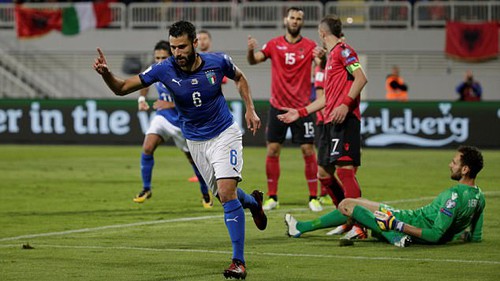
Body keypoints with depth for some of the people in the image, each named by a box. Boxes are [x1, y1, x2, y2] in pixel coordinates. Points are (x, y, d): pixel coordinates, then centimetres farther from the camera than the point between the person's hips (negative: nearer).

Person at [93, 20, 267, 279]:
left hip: (224, 134, -3)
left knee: (227, 193, -18)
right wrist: (106, 73, -35)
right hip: (195, 140, 3)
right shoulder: (164, 70, -18)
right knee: (224, 196, 13)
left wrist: (250, 110, 1)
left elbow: (239, 77, 7)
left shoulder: (218, 62, -18)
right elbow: (122, 88, -16)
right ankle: (253, 202, 50)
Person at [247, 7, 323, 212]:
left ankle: (313, 197, 3)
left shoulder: (310, 46, 0)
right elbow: (253, 61, -3)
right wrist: (251, 51, -25)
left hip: (301, 108, -1)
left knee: (308, 151, -4)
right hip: (278, 107, 1)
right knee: (272, 152, 0)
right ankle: (272, 197, 9)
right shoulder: (274, 44, 4)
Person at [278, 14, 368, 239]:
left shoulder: (343, 50, -3)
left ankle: (359, 225, -22)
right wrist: (300, 112, 29)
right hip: (330, 120, 10)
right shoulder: (331, 56, 25)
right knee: (325, 173, 11)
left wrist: (345, 104, -24)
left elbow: (361, 78, -15)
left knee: (343, 168, -18)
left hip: (344, 119, -10)